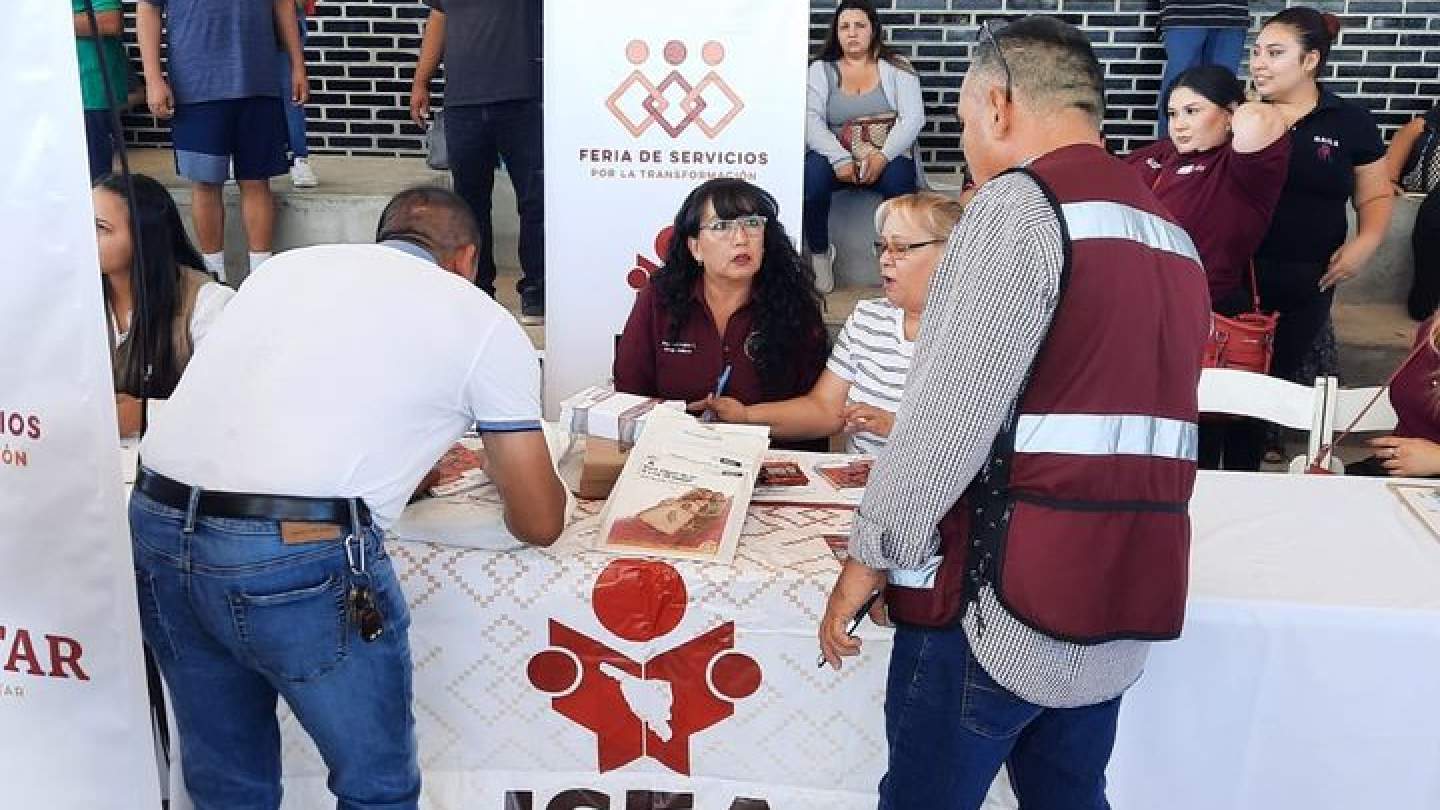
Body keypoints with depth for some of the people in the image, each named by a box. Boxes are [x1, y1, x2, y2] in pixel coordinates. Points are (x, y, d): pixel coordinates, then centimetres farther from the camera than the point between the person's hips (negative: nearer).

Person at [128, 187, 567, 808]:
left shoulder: (289, 264, 22)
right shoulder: (484, 321, 9)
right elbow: (539, 523, 12)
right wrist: (516, 474, 34)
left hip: (154, 525, 6)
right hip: (299, 552, -6)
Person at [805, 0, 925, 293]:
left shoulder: (896, 68, 9)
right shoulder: (821, 70, 11)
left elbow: (913, 117, -4)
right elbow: (810, 119, -5)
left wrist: (883, 155, -23)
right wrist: (840, 159, -23)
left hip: (885, 157, 0)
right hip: (834, 156, 1)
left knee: (899, 178, -35)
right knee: (812, 174, -33)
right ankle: (819, 253, -12)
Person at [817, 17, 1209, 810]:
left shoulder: (1020, 204, -12)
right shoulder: (1172, 235, 13)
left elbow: (951, 411, -17)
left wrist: (873, 553, -6)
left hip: (1004, 599, -8)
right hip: (1124, 601, 8)